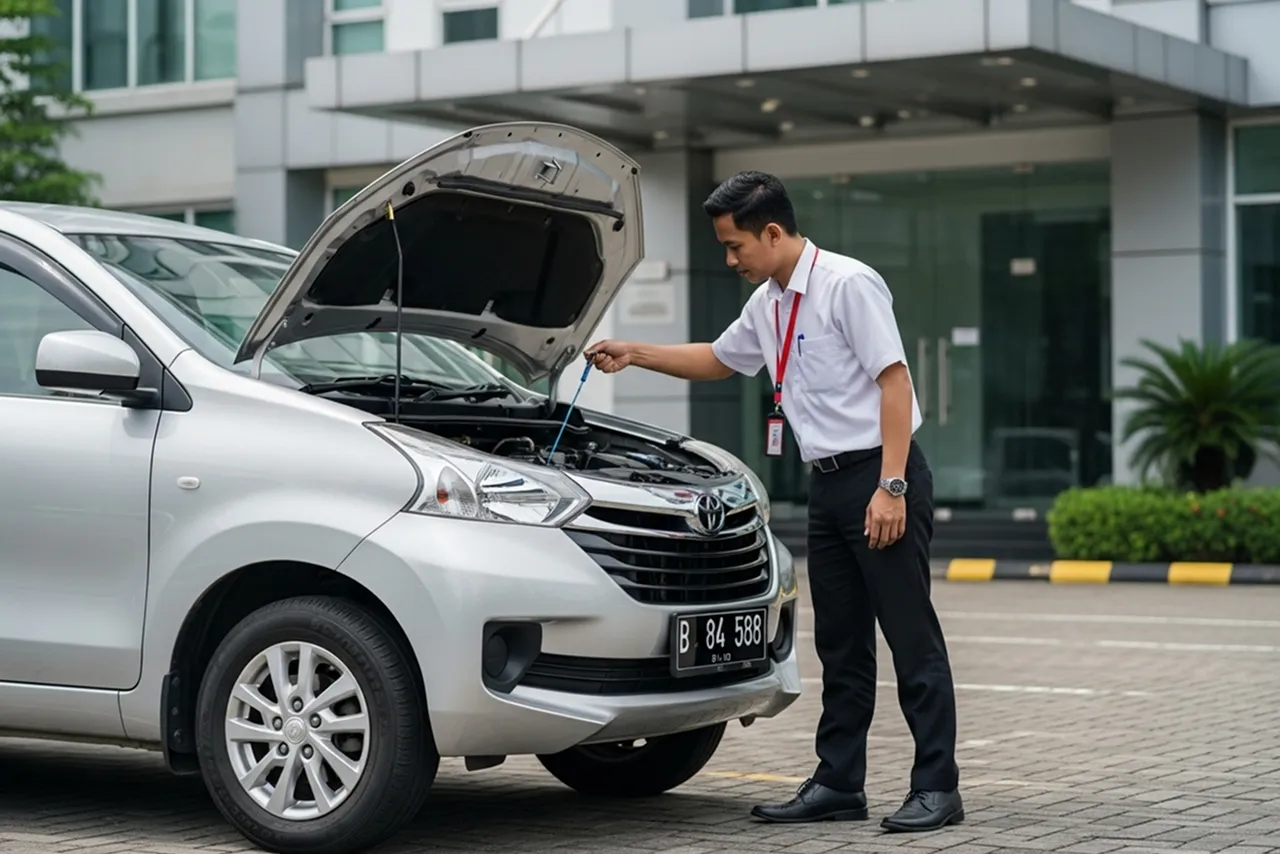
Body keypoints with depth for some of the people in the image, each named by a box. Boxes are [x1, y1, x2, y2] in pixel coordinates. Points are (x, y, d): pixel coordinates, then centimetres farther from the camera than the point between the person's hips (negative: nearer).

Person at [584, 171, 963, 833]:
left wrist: (891, 486, -22)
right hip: (828, 482, 9)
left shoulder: (848, 285, -12)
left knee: (911, 636, -6)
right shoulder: (767, 304, 14)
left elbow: (894, 381, -17)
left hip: (877, 475, -9)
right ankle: (838, 784, 17)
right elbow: (718, 359, 33)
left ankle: (936, 788, -3)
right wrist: (632, 353, 26)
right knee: (840, 643, 11)